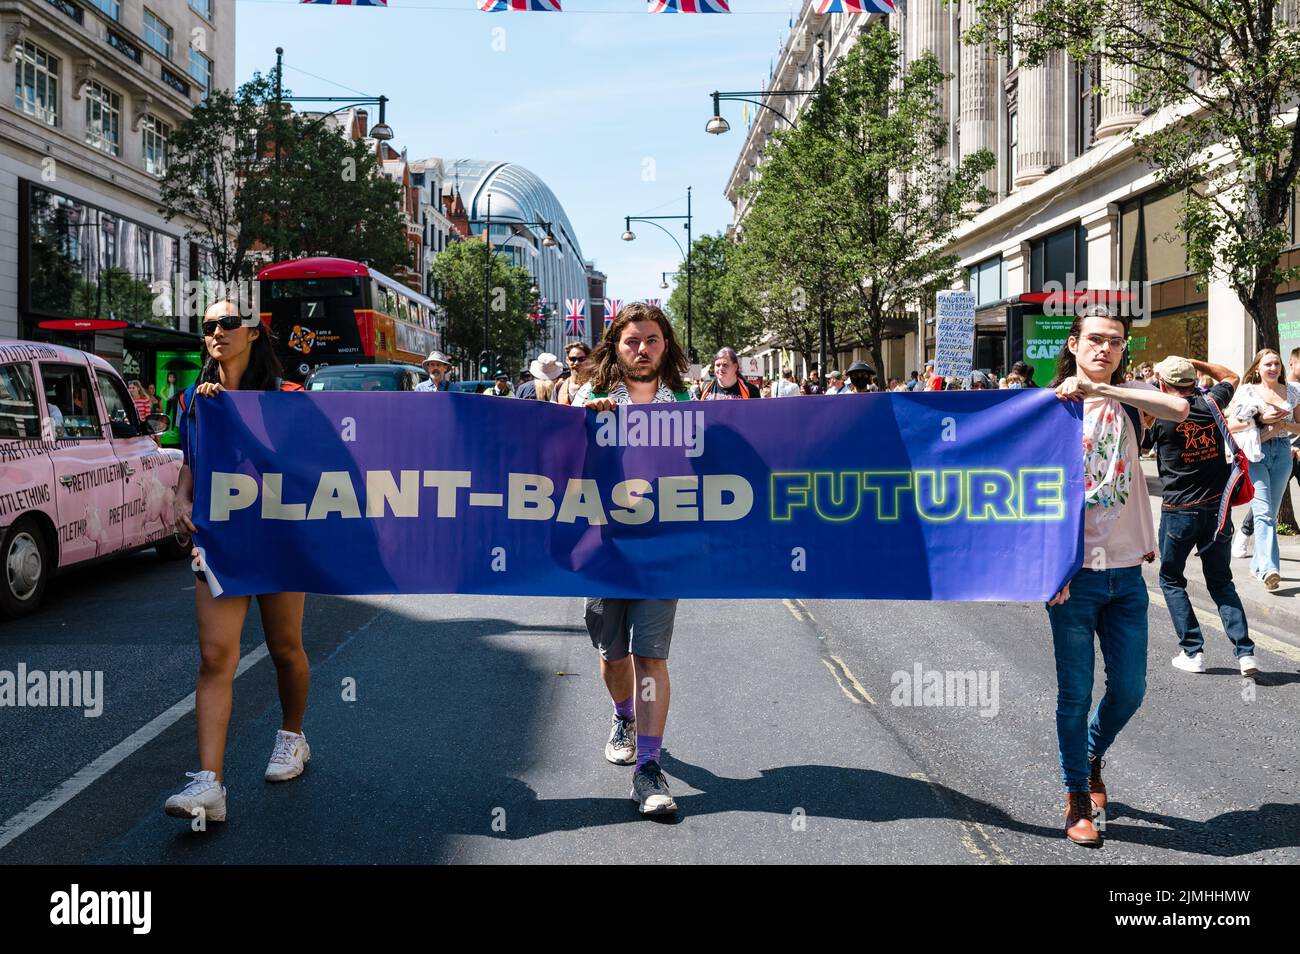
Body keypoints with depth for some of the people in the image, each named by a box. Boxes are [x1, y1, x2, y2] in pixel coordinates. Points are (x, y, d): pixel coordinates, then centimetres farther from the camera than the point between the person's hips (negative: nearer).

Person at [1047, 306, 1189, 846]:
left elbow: (1179, 409, -17)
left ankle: (1092, 755, 38)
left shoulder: (1129, 401, 6)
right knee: (1075, 693, 2)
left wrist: (1100, 389, -23)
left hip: (1126, 571, 3)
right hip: (1075, 572, -3)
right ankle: (1077, 797, 20)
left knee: (1129, 689, 10)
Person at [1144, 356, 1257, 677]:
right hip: (1217, 506, 4)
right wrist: (1194, 362, 18)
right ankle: (1245, 652, 1)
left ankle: (1193, 652, 8)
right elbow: (1231, 377, 23)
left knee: (1171, 580, 14)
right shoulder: (1211, 403, 1)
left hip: (1179, 509, -4)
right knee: (1221, 581, 13)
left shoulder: (1160, 415, -11)